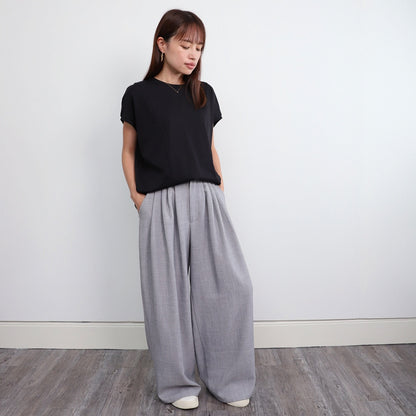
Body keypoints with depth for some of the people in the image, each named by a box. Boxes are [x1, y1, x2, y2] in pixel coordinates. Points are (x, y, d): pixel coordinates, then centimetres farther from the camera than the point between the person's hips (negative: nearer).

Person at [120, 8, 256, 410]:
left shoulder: (204, 94, 14)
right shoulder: (138, 94, 4)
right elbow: (129, 151, 9)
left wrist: (220, 190, 9)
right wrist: (136, 196, -3)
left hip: (206, 199, 3)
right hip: (161, 204, -3)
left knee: (231, 284, -2)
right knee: (168, 292, 4)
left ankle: (228, 379, 16)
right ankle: (178, 384, 22)